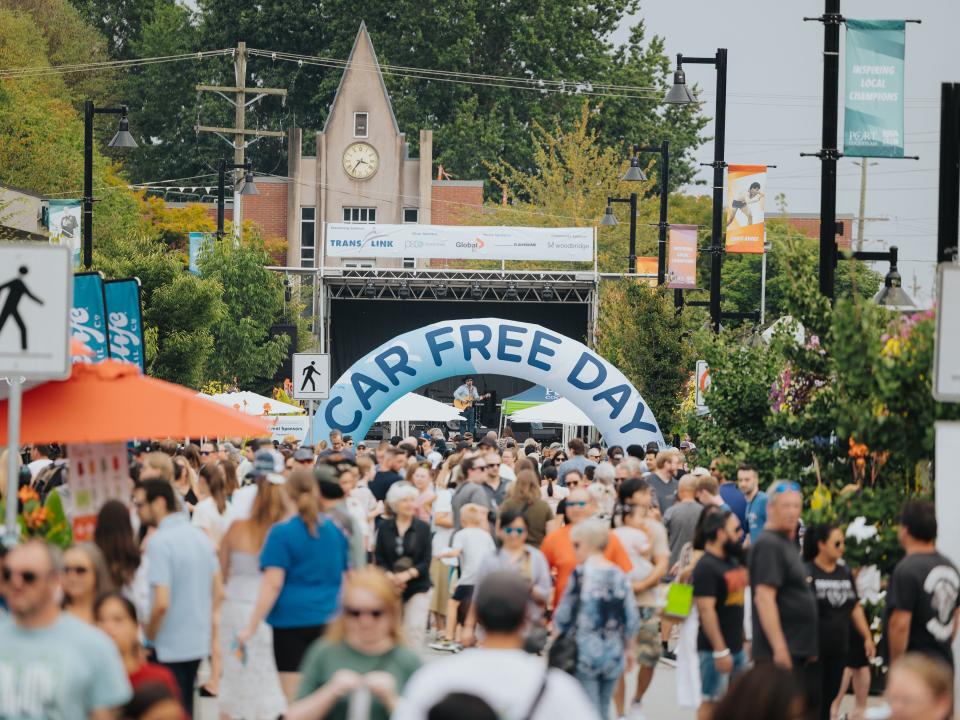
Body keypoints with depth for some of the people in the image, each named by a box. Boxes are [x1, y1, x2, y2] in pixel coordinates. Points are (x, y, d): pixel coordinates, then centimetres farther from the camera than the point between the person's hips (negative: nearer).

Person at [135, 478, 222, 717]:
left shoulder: (160, 541, -19)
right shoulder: (200, 536, 6)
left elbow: (162, 602, -25)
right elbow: (218, 591, 13)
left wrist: (149, 633, -9)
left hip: (170, 648, -8)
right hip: (199, 642, 8)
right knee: (185, 709, 19)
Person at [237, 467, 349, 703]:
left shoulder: (282, 533, -8)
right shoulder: (336, 531, 8)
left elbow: (272, 584, -13)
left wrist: (251, 628, -11)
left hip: (292, 619, -5)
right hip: (329, 619, 5)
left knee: (294, 695, -2)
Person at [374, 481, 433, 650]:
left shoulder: (422, 528, -1)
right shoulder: (385, 528, 2)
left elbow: (426, 561, -3)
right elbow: (379, 559, 0)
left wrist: (408, 574, -18)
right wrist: (390, 576, -17)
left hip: (417, 587, -2)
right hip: (390, 587, 2)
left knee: (415, 629, -14)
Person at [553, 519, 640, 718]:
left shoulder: (581, 574, -10)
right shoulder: (619, 576, 3)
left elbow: (564, 617, -7)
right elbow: (631, 620, 5)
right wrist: (631, 649, 18)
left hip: (584, 654, -5)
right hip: (613, 655, 5)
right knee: (602, 712, 15)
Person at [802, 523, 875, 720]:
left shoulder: (845, 573, 11)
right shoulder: (807, 573, -11)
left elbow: (855, 608, 20)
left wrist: (867, 637, 16)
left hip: (839, 649, 7)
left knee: (829, 698, 11)